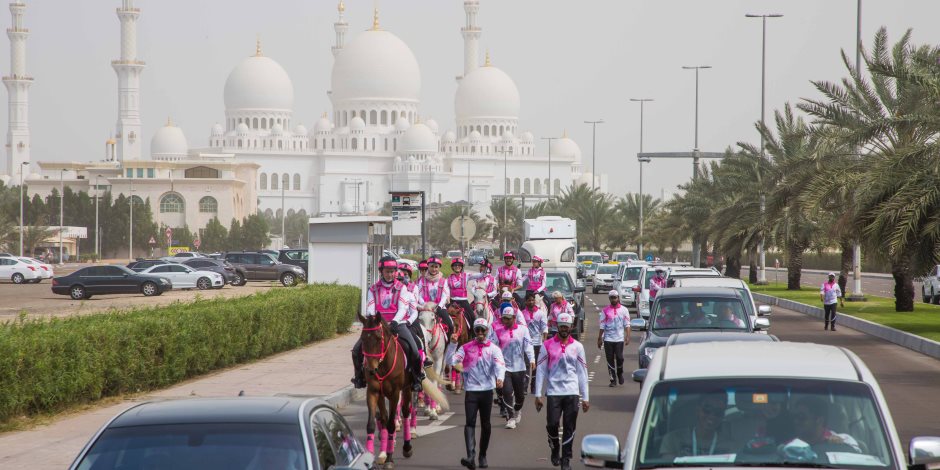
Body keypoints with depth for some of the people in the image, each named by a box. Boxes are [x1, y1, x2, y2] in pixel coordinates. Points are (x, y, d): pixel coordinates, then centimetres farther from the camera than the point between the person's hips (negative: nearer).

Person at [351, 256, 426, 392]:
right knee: (357, 350, -12)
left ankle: (417, 377, 0)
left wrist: (394, 322, -26)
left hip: (397, 323, -2)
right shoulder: (373, 289, 9)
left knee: (413, 350, -23)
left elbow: (402, 308, -8)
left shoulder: (401, 288, 3)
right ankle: (360, 377, 9)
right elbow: (370, 309, 1)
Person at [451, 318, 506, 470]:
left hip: (487, 390, 0)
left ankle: (483, 456, 23)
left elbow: (500, 364, -14)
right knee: (470, 422, -12)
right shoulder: (466, 348, 9)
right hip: (471, 390, 0)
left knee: (485, 424, 9)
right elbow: (453, 361, 0)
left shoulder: (494, 349, 3)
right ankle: (470, 457, -22)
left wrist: (499, 377, -32)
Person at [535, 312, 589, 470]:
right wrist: (538, 395, -2)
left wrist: (585, 398, 6)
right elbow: (540, 371, 3)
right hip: (553, 392, -1)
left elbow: (582, 373, 9)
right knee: (552, 424, -8)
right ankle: (555, 449, 20)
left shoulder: (577, 347, 8)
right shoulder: (547, 346, 4)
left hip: (572, 392, 1)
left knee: (569, 427, 0)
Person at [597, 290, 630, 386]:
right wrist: (599, 338, 4)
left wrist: (627, 336, -9)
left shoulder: (624, 310, 5)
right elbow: (602, 326, 7)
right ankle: (613, 379, 8)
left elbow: (627, 325, 2)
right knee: (610, 360, 0)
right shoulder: (605, 310, 6)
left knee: (619, 358, -9)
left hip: (619, 339, -1)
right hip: (608, 339, 1)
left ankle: (620, 373, 19)